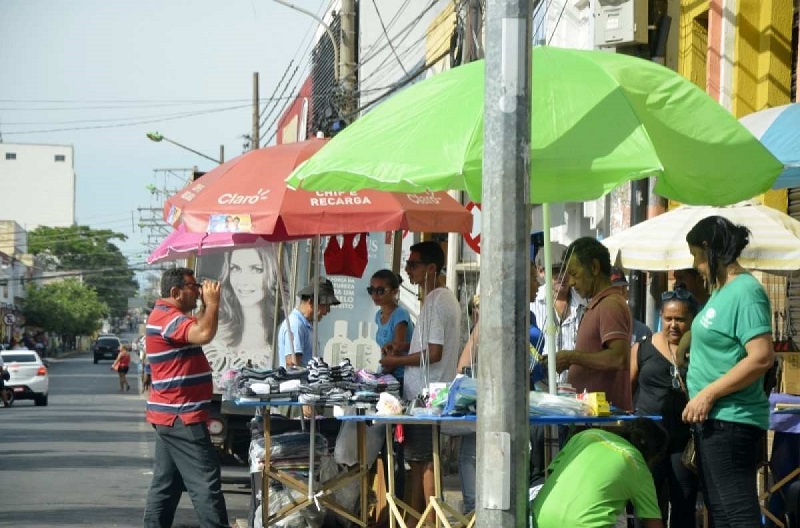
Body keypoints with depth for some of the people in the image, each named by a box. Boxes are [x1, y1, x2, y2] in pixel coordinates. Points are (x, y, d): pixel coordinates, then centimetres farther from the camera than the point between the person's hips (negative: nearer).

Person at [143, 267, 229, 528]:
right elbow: (204, 334, -32)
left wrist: (207, 306, 14)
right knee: (206, 484, -11)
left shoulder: (167, 315, 17)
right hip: (182, 417, -11)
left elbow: (197, 328, 27)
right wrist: (213, 303, -18)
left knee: (166, 484, 11)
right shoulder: (167, 316, -17)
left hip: (172, 416, 11)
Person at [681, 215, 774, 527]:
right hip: (713, 418, 11)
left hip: (731, 419, -11)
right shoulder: (721, 291, 13)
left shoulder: (746, 292, -16)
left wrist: (708, 394, -21)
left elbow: (762, 358, -24)